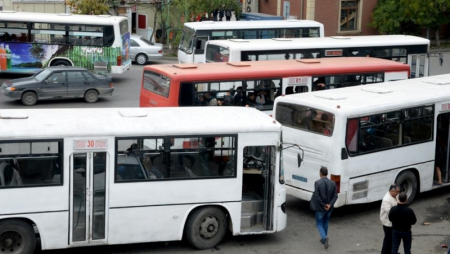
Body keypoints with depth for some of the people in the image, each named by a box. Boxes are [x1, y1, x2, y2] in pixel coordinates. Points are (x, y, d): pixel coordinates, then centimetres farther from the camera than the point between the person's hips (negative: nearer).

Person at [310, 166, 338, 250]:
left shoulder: (317, 183, -17)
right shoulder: (332, 183, -4)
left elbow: (317, 196, -21)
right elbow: (335, 196, -8)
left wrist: (323, 205, -12)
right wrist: (329, 205, -14)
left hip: (320, 208, -4)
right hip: (329, 208, 4)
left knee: (319, 224, 10)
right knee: (325, 222, 24)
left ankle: (325, 237, -14)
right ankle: (323, 239, 33)